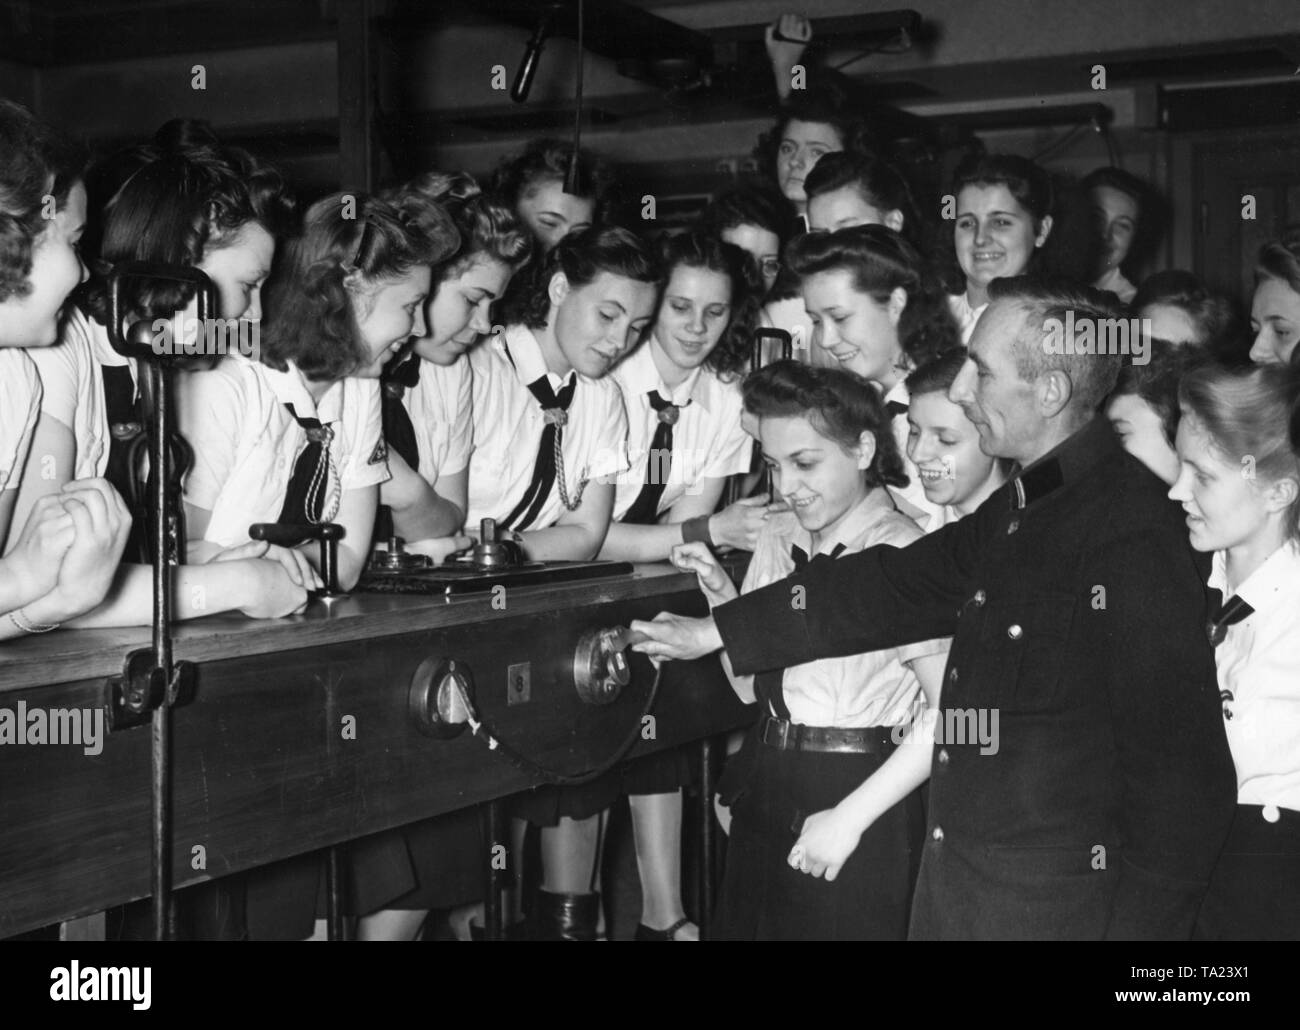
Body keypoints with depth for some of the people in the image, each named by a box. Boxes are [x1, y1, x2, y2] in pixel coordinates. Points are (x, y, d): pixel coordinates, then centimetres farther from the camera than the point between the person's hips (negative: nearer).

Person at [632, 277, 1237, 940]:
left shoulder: (1131, 526, -20)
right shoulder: (1016, 511, 9)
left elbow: (1184, 764, -21)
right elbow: (894, 587, 18)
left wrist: (1141, 922, -18)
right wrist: (713, 632, 19)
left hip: (1060, 905, -9)